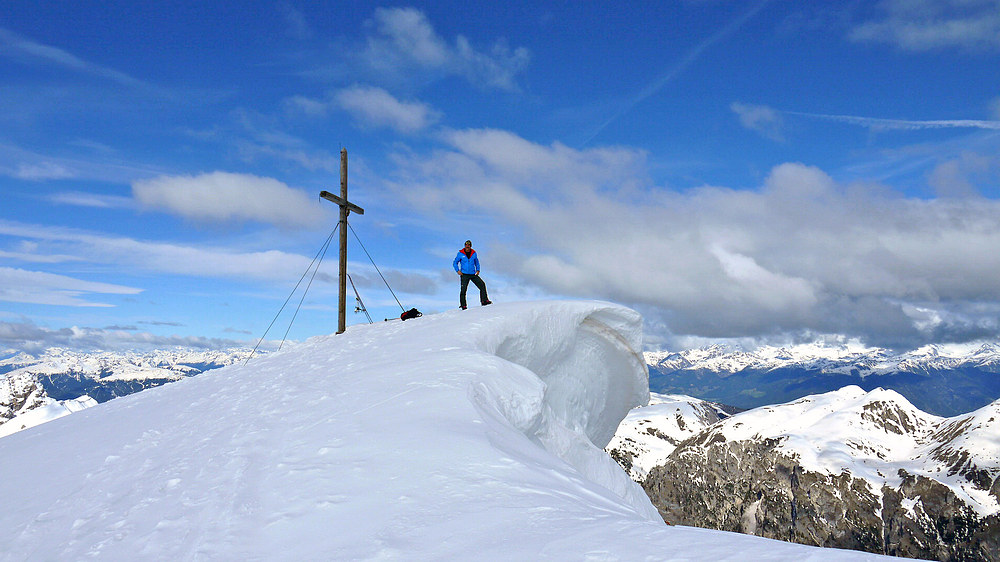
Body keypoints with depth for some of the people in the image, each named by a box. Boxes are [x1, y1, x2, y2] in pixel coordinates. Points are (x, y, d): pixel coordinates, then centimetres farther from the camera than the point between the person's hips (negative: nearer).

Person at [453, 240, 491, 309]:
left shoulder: (473, 253, 6)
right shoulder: (461, 253, -3)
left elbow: (476, 262, 22)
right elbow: (455, 263, 6)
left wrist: (477, 270, 7)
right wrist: (457, 270, -8)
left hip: (473, 274, 3)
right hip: (464, 275, -3)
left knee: (482, 284, -8)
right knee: (463, 290, -9)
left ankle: (484, 301, -3)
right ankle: (463, 306, 1)